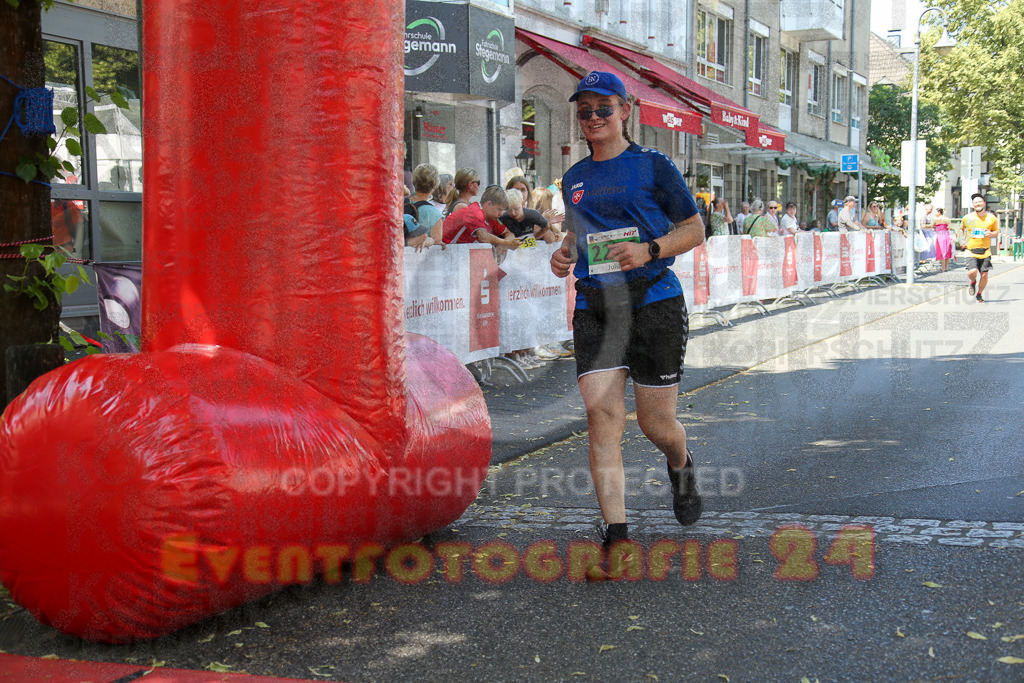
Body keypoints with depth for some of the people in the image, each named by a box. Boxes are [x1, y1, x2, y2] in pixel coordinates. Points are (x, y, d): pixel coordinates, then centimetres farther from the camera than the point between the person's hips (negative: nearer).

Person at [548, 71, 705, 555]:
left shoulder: (653, 166, 2)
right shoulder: (574, 179, 15)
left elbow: (694, 229, 3)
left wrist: (650, 250, -14)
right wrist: (564, 254, 8)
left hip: (654, 302, -3)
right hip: (593, 307, 4)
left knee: (656, 424, 2)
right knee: (601, 413, -11)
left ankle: (681, 466, 40)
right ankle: (616, 534, -8)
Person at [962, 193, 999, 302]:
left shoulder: (991, 218, 1)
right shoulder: (967, 218, 0)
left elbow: (996, 232, 14)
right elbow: (961, 229, 19)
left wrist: (991, 234, -9)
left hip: (986, 251, 1)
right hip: (971, 251, -1)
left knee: (984, 275, 0)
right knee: (972, 272, -21)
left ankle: (979, 294, 26)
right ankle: (973, 282, 16)